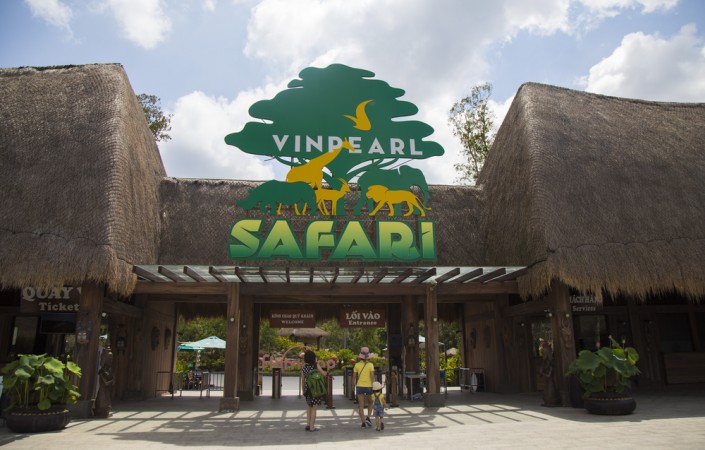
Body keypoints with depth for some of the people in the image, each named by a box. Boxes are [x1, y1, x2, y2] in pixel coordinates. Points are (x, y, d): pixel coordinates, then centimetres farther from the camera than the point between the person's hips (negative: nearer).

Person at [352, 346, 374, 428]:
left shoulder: (357, 365, 0)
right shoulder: (370, 365, -6)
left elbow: (354, 377, 3)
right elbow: (372, 376, -13)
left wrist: (355, 386, 15)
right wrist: (373, 387, -10)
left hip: (360, 386, 1)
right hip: (368, 386, -1)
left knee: (361, 405, 4)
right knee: (370, 403, 20)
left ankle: (363, 422, -3)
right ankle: (368, 418, 3)